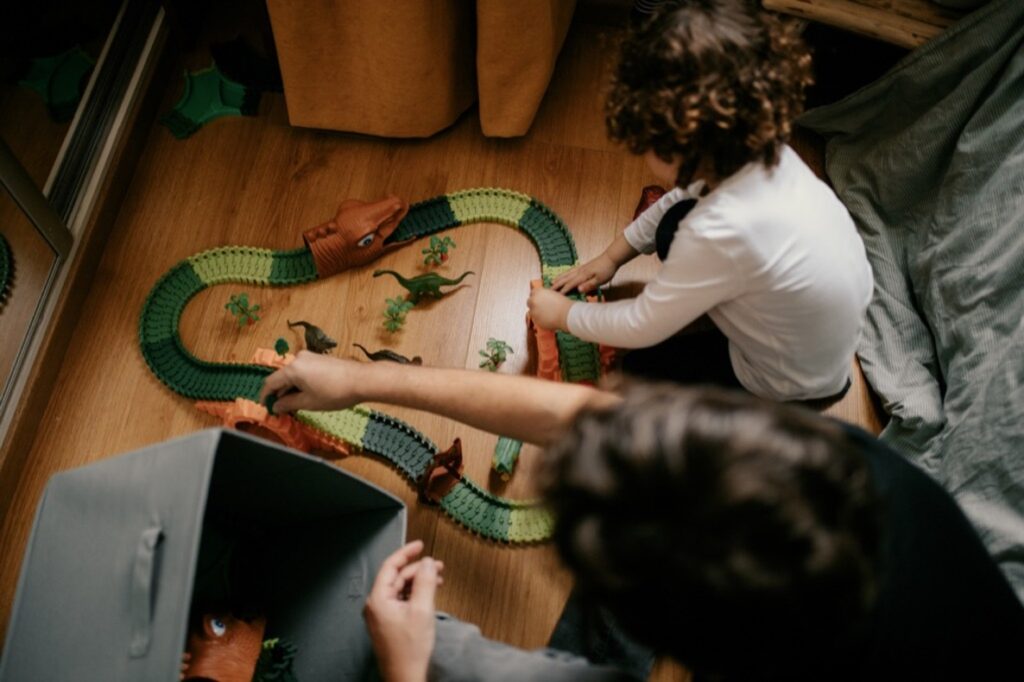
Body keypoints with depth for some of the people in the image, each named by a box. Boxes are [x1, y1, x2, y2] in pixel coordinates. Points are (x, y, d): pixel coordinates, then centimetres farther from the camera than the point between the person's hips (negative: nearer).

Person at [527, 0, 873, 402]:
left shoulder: (721, 231, -40)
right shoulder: (760, 151, -18)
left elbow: (641, 328, -23)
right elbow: (681, 199, 5)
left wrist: (562, 315, -7)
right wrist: (611, 258, 6)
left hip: (794, 380, -7)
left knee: (641, 370, 14)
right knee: (673, 227, 7)